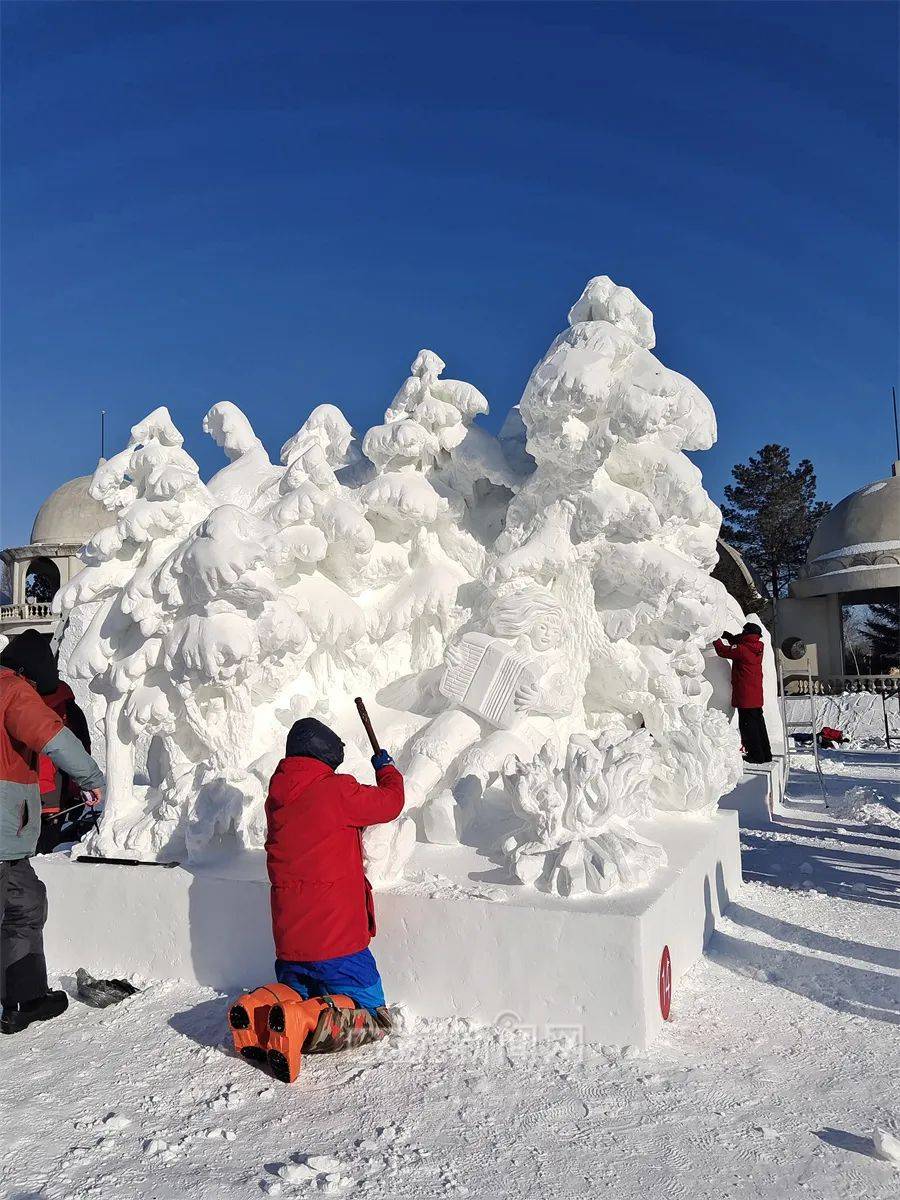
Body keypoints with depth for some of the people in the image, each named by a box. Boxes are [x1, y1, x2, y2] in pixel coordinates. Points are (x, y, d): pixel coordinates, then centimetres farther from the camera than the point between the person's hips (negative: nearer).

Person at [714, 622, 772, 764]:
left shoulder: (743, 650, -18)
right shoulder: (757, 648, 7)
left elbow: (723, 651, -11)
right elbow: (739, 642, 23)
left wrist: (716, 639, 4)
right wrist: (728, 636, 15)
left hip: (745, 696, -8)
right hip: (757, 695, 8)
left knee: (748, 725, -1)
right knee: (759, 723, 15)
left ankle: (756, 755, 2)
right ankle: (765, 754, 21)